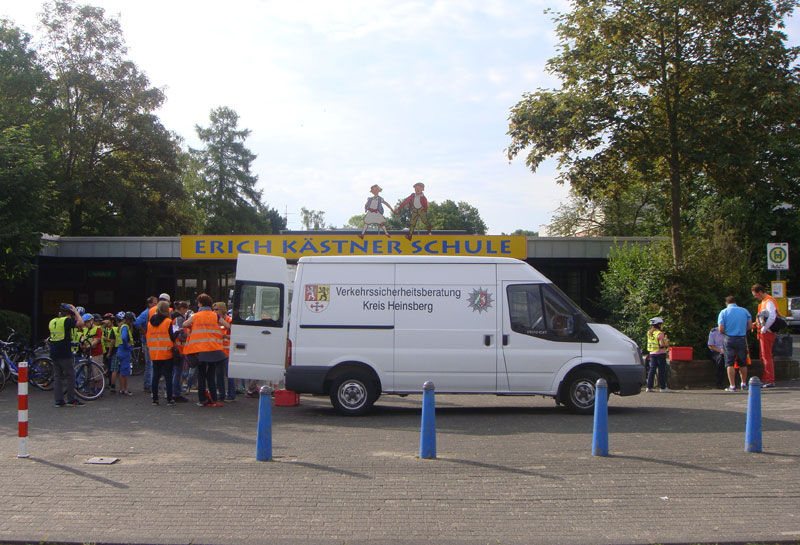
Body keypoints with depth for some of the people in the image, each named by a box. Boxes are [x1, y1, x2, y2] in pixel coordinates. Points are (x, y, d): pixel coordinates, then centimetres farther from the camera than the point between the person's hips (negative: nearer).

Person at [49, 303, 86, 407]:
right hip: (65, 354, -7)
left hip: (54, 354, 7)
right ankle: (71, 400, 3)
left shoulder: (52, 321, 12)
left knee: (57, 376, 9)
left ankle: (58, 400, 8)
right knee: (70, 375, 2)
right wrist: (75, 311, -5)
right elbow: (80, 323, -20)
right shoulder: (66, 321, -11)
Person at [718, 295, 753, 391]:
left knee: (730, 363, 0)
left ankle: (732, 386, -4)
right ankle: (744, 384, 23)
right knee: (742, 363, 14)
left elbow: (721, 329, -8)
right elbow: (750, 325, 1)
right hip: (742, 339, 2)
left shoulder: (723, 312, 0)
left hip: (729, 340, -2)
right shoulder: (744, 311, 7)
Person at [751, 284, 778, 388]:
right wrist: (757, 324, 11)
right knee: (764, 357, 12)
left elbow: (772, 317, -28)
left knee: (767, 357, -8)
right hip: (763, 334, 10)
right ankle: (765, 380, 16)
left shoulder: (769, 302, -14)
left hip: (767, 333, -10)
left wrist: (764, 329, -20)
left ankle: (770, 381, -6)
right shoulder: (763, 302, 17)